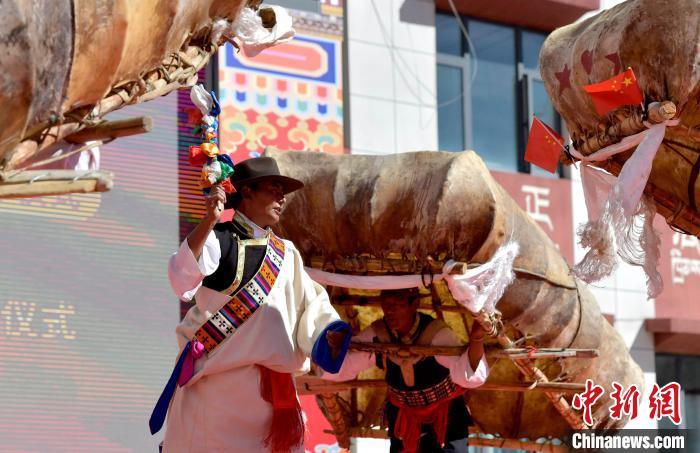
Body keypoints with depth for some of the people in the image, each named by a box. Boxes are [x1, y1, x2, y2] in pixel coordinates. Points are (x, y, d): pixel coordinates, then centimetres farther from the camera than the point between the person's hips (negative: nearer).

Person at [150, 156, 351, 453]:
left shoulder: (286, 253, 15)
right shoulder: (218, 237, -2)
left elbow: (310, 304, 10)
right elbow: (182, 278, -21)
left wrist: (331, 334, -11)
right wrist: (209, 221, -33)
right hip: (215, 381, -5)